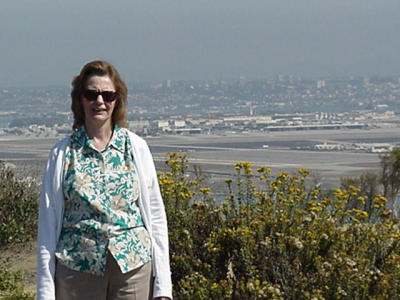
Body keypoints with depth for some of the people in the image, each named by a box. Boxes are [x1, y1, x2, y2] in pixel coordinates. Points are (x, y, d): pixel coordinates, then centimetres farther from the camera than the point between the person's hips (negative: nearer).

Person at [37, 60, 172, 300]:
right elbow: (49, 222, 5)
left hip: (133, 263, 0)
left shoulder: (136, 148, 5)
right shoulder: (63, 153, 4)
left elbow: (155, 214, 6)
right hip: (77, 266, 0)